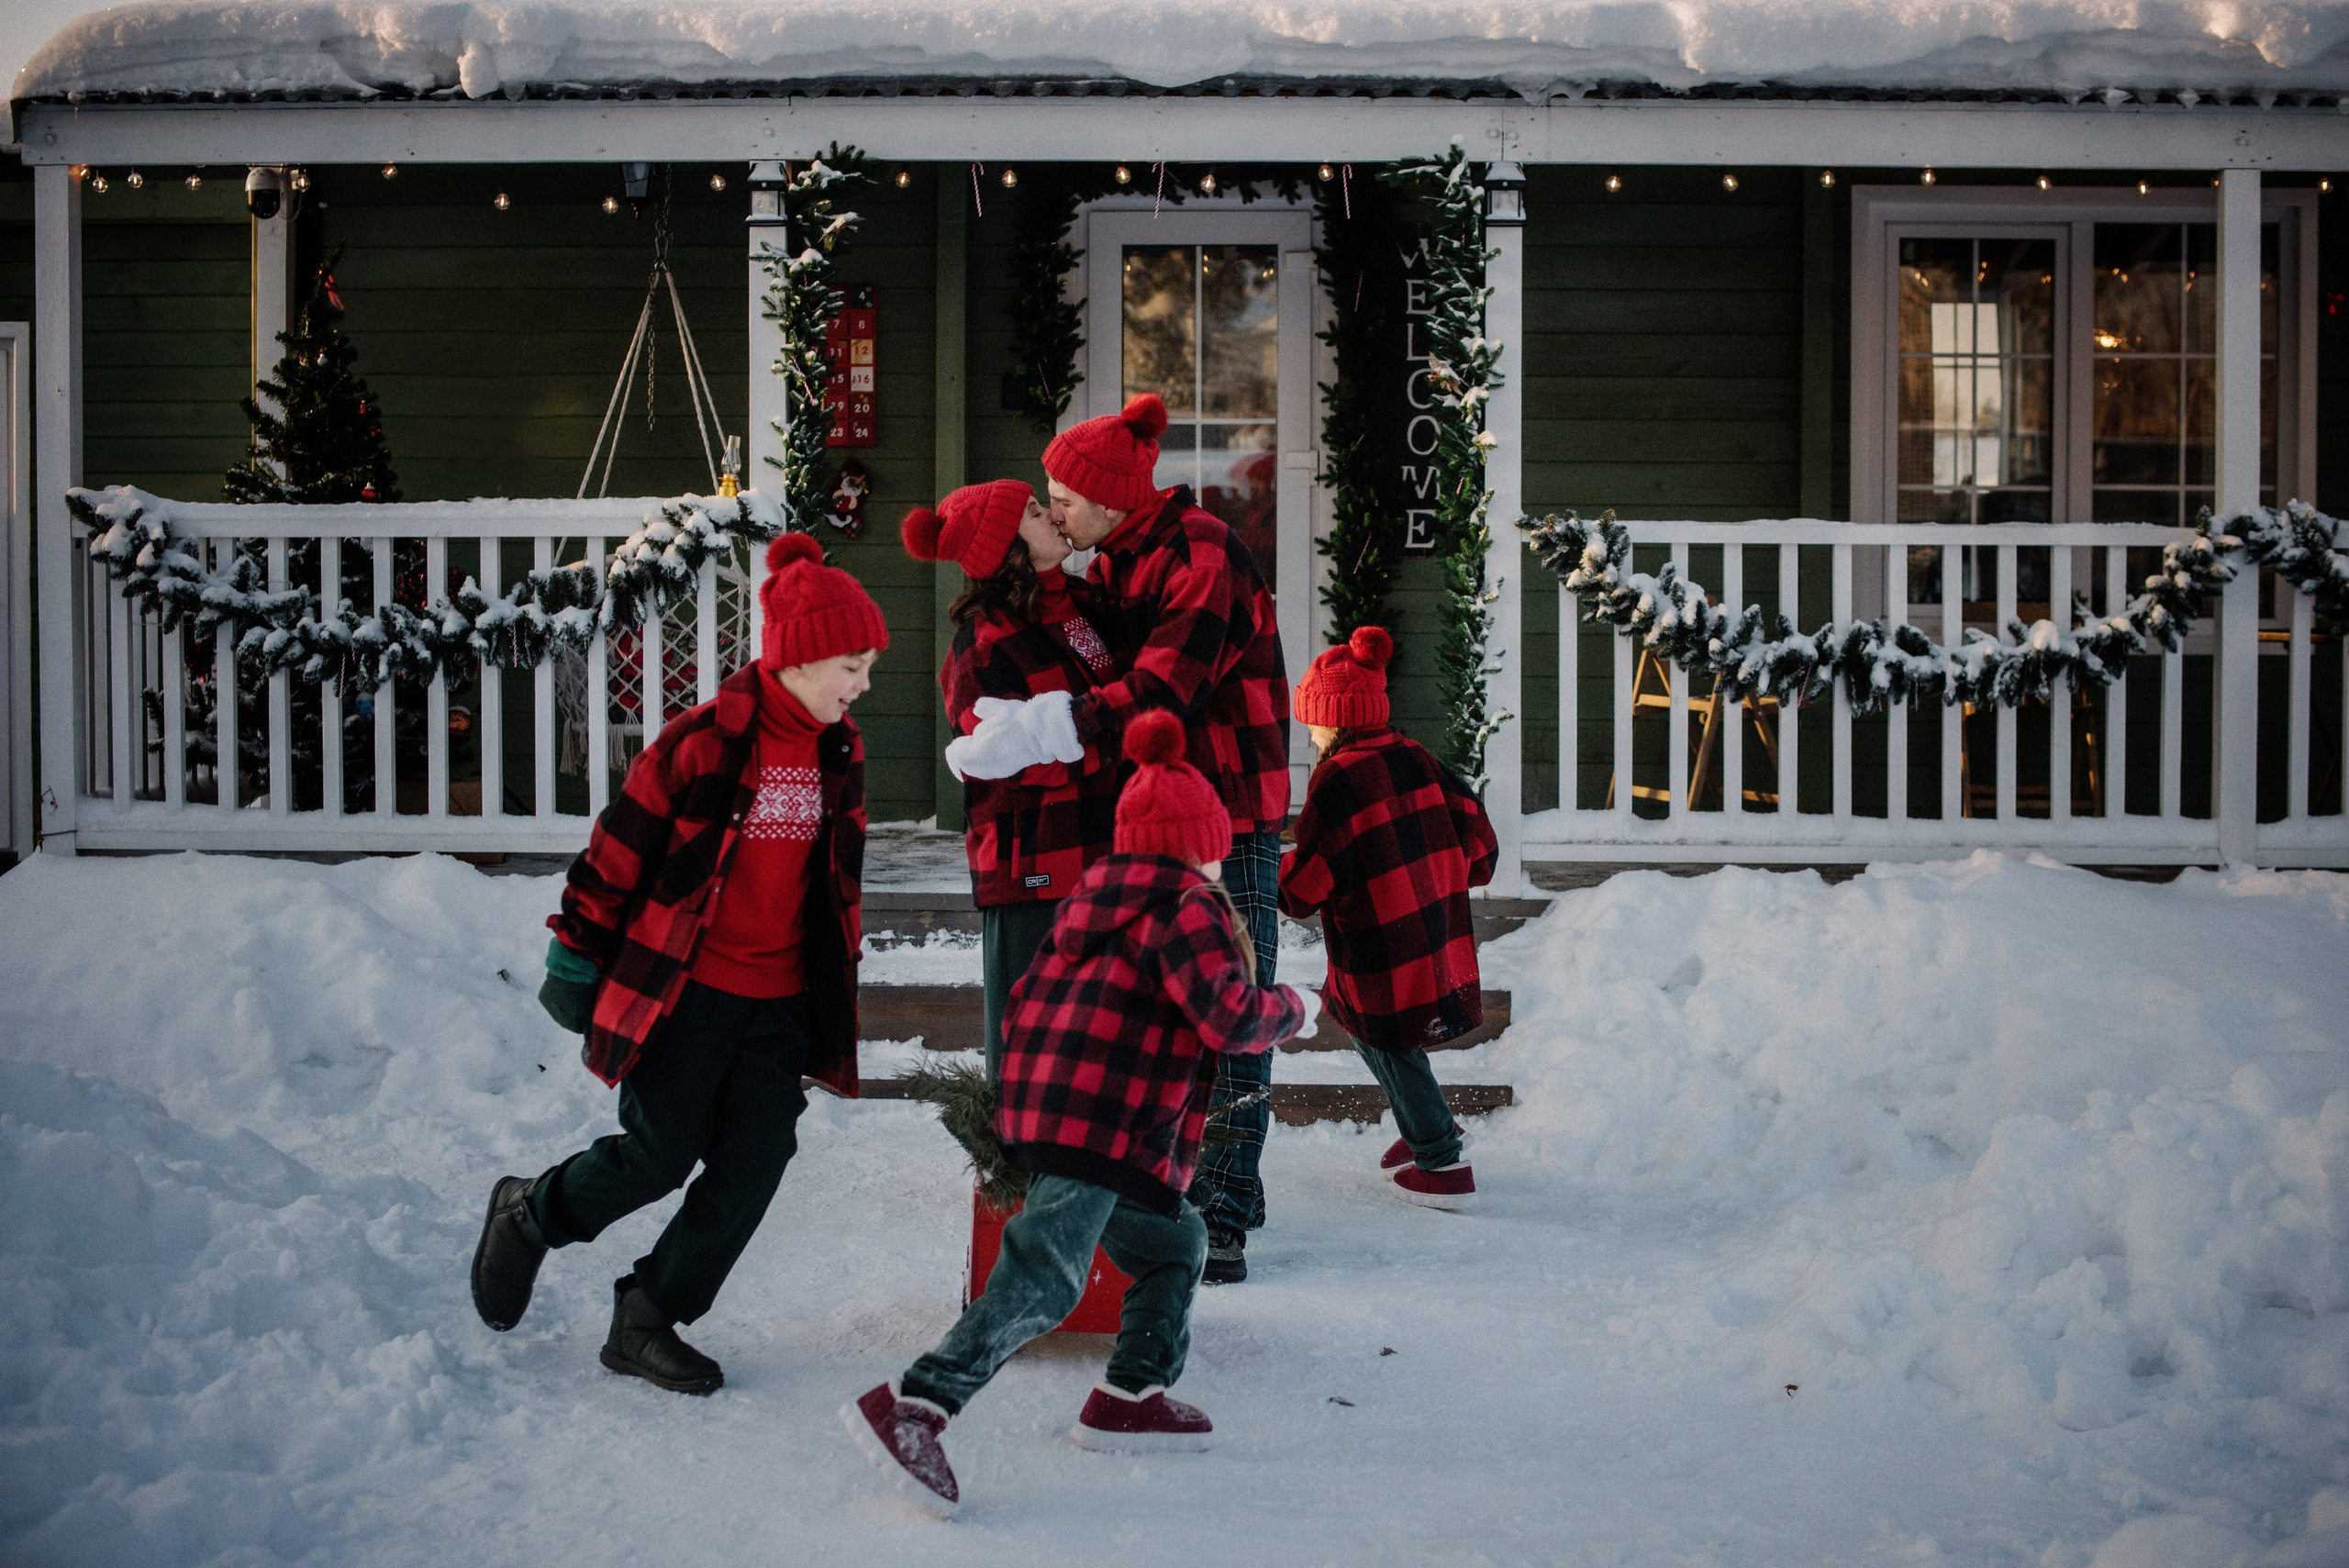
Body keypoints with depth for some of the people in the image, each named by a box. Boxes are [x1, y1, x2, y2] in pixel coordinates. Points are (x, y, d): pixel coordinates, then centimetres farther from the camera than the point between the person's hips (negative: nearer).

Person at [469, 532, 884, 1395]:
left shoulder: (839, 756, 7)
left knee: (751, 1170, 0)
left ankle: (647, 1322, 15)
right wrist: (578, 954, -2)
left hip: (780, 1004, 6)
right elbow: (618, 852, -7)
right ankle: (532, 1209, 28)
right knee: (659, 1157, -2)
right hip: (684, 992, -6)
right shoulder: (704, 742, -13)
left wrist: (837, 986, 22)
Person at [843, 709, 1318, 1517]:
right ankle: (912, 1406, -24)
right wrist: (1292, 1007, 3)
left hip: (1046, 1111, 10)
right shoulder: (1186, 904, -6)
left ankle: (1131, 1398, 21)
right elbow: (1228, 1018, -15)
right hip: (1104, 1128, -10)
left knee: (1173, 1242, 21)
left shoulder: (1092, 897, 20)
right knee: (1044, 1277, -16)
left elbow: (1026, 1001, 22)